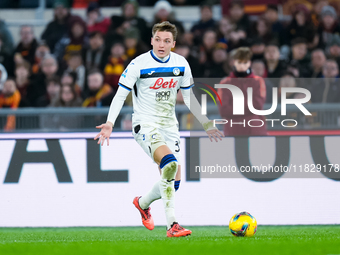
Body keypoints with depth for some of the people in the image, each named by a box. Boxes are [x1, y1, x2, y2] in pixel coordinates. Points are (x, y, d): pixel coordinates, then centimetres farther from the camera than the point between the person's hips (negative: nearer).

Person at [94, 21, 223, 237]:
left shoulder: (181, 65, 3)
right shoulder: (139, 64, -12)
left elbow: (189, 97, 15)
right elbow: (121, 94, -10)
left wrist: (206, 123, 14)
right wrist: (110, 123, -21)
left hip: (169, 126, 6)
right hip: (145, 125, -6)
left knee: (174, 182, 3)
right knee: (170, 163, -30)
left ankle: (143, 203, 35)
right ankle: (172, 225, -28)